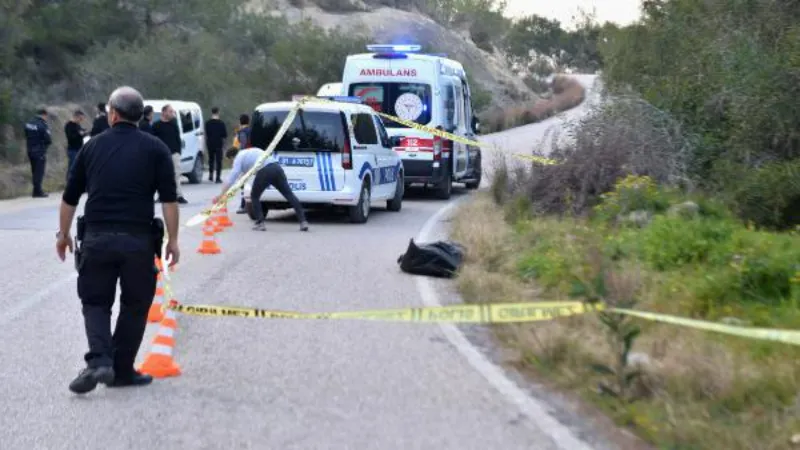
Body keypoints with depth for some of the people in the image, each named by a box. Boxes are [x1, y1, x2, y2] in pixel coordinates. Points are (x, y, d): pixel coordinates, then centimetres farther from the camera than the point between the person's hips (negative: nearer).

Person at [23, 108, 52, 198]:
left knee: (34, 171, 15)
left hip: (30, 150, 7)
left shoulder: (29, 123, 6)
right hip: (40, 151, -7)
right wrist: (47, 142, 3)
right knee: (39, 171, -3)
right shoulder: (43, 125, -17)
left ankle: (37, 189, 21)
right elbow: (48, 140, -18)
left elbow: (26, 136, 13)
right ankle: (37, 191, -4)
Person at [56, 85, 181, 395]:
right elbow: (168, 199, -4)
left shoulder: (93, 147, 9)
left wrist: (63, 234, 26)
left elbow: (70, 197, 14)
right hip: (138, 238, -1)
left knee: (95, 301, 11)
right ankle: (121, 371, 14)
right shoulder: (155, 148, 3)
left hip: (97, 237, 1)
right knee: (135, 305, 13)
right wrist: (173, 240, 1)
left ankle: (99, 360, -10)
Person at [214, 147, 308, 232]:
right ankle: (303, 222, -2)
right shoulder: (253, 150, 36)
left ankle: (260, 223, 8)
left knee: (254, 196, 17)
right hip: (277, 167, 6)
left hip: (264, 172, -6)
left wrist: (221, 195, 2)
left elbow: (232, 177, 3)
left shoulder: (239, 158, 13)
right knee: (289, 194, 5)